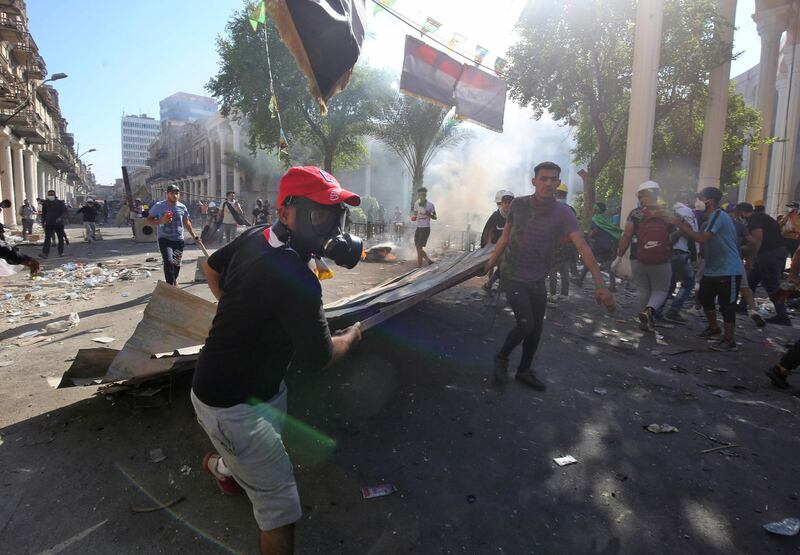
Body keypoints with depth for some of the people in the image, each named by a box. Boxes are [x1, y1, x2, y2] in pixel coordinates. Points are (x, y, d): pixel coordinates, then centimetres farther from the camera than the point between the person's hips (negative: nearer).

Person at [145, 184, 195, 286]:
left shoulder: (182, 207, 1)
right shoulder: (159, 206, -7)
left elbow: (187, 222, 14)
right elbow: (149, 219, 0)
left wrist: (194, 235, 11)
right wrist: (161, 221, -19)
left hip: (179, 239, 4)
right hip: (164, 239, -3)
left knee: (177, 263, 14)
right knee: (168, 261, -20)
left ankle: (174, 281, 38)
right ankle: (170, 285, -12)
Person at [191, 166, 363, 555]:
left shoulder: (256, 237, -6)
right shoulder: (295, 277, -33)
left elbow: (211, 267, 13)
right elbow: (319, 358, -23)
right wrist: (352, 336, -3)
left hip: (263, 382, 9)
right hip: (231, 405, -9)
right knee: (281, 507, 1)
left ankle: (219, 464, 61)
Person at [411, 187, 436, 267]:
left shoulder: (430, 205, -6)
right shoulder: (416, 204, 7)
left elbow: (435, 217, 2)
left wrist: (429, 215, -20)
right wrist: (413, 217, -3)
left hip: (426, 228, -6)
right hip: (418, 228, 6)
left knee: (419, 247, -10)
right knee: (418, 247, 7)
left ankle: (419, 266, -4)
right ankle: (429, 261, 22)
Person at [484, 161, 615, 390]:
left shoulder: (563, 213, -9)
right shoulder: (518, 204, -7)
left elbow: (582, 247, -19)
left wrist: (600, 284, -27)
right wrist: (491, 261, 9)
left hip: (537, 280, 3)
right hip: (513, 277, -2)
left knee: (536, 329, 10)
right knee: (526, 324, -12)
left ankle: (524, 370, 32)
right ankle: (501, 357, 15)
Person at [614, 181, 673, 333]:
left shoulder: (635, 214, -6)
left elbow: (626, 237, -8)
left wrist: (619, 256, -3)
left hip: (638, 260, 0)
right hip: (662, 262, 0)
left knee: (643, 290, 15)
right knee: (661, 290, 13)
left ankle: (646, 321, 22)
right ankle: (649, 310, -15)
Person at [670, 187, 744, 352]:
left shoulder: (718, 215, -17)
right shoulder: (710, 218, 14)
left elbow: (702, 239, -27)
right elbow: (701, 239, 11)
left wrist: (680, 225, -22)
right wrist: (684, 226, -1)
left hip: (729, 271, -10)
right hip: (712, 270, 10)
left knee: (727, 305, -5)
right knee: (705, 299, 19)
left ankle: (729, 341, 3)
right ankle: (714, 327, 38)